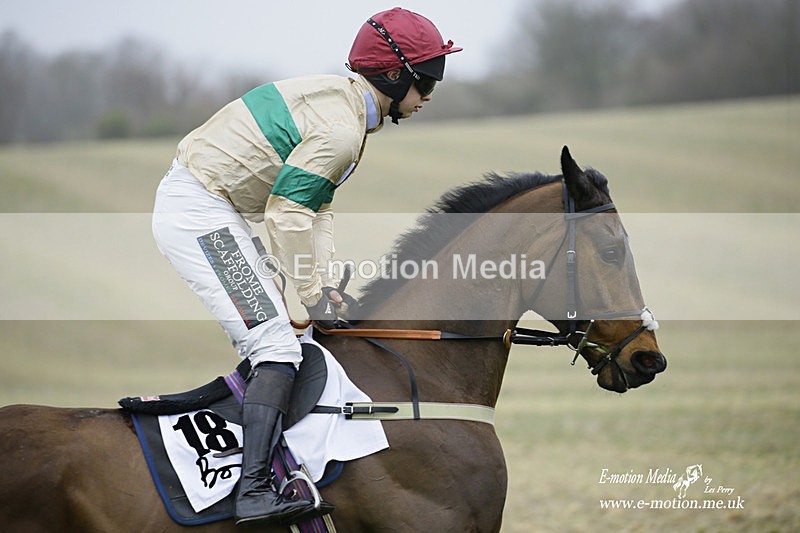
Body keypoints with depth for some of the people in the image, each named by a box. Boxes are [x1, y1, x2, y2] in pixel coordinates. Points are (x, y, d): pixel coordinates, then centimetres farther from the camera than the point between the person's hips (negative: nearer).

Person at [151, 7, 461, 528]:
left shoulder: (338, 100, 13)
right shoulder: (342, 128, -20)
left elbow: (317, 205, 13)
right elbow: (288, 213, -22)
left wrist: (325, 279, 2)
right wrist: (315, 293, -12)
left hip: (200, 208, 11)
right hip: (200, 214, -11)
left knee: (271, 337, 17)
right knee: (276, 344, -15)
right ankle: (254, 492, -23)